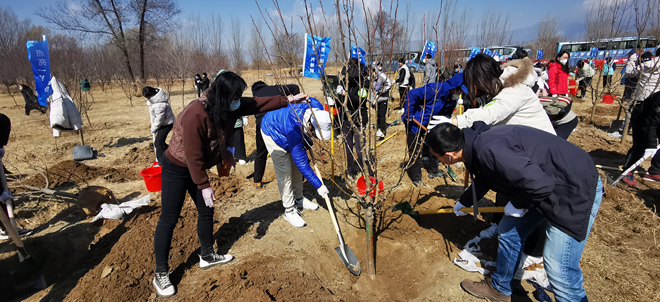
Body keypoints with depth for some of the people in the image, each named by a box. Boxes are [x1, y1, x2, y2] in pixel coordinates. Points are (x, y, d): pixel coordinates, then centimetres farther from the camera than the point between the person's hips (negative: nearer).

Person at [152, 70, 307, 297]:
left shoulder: (228, 107, -9)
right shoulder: (196, 114, -32)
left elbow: (258, 104, -1)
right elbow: (193, 155, -28)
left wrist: (288, 100, -2)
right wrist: (204, 186, -22)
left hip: (196, 168, 8)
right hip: (177, 169, -8)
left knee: (206, 211, 15)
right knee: (169, 219, 1)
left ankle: (207, 256, 34)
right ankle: (160, 274, 15)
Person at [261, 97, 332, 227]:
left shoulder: (318, 110, -26)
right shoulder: (294, 131, -43)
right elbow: (302, 164, -35)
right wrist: (319, 185, -28)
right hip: (272, 131, -7)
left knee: (296, 166, 10)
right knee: (284, 170, -11)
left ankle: (299, 199, 27)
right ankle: (289, 210, 1)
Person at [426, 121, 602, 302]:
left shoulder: (489, 151, -33)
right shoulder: (478, 141, -2)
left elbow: (540, 185, -35)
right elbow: (483, 180, 19)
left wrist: (517, 204, -13)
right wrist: (464, 202, 36)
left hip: (578, 190, -9)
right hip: (546, 185, 9)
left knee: (559, 269, -8)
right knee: (508, 232, 16)